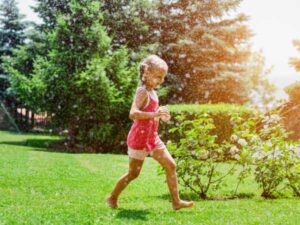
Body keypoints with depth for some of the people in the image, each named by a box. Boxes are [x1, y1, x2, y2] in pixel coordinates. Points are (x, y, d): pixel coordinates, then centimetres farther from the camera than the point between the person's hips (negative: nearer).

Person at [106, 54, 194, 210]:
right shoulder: (142, 91, -17)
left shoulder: (152, 92, 11)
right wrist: (155, 114, -40)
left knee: (171, 165, 1)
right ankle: (112, 197, 23)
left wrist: (161, 116, 9)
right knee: (133, 173, 4)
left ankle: (176, 201, 3)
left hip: (152, 138, 8)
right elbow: (133, 114, -32)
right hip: (139, 138, -8)